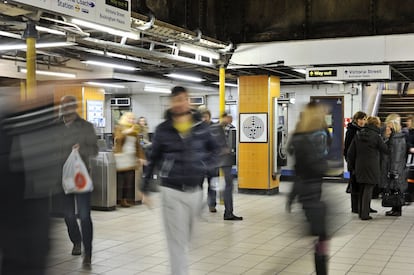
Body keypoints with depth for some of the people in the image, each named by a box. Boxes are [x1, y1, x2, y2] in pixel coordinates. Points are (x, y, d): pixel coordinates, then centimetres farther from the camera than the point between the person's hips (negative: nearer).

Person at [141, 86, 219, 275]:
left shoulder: (201, 127, 2)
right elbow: (153, 160, 4)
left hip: (195, 191, 3)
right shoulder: (163, 129, -3)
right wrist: (145, 189, 5)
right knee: (177, 241, -2)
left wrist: (206, 166, -2)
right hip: (172, 191, -3)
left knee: (185, 238, 18)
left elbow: (214, 150, 16)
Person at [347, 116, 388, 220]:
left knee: (362, 190, 16)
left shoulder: (358, 135, 3)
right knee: (368, 189, 0)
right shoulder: (376, 136, -11)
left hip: (359, 168, 5)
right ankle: (365, 214, 1)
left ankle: (361, 212, 22)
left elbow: (350, 152, 5)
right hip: (372, 168, -5)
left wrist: (352, 166, 14)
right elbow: (386, 150, -1)